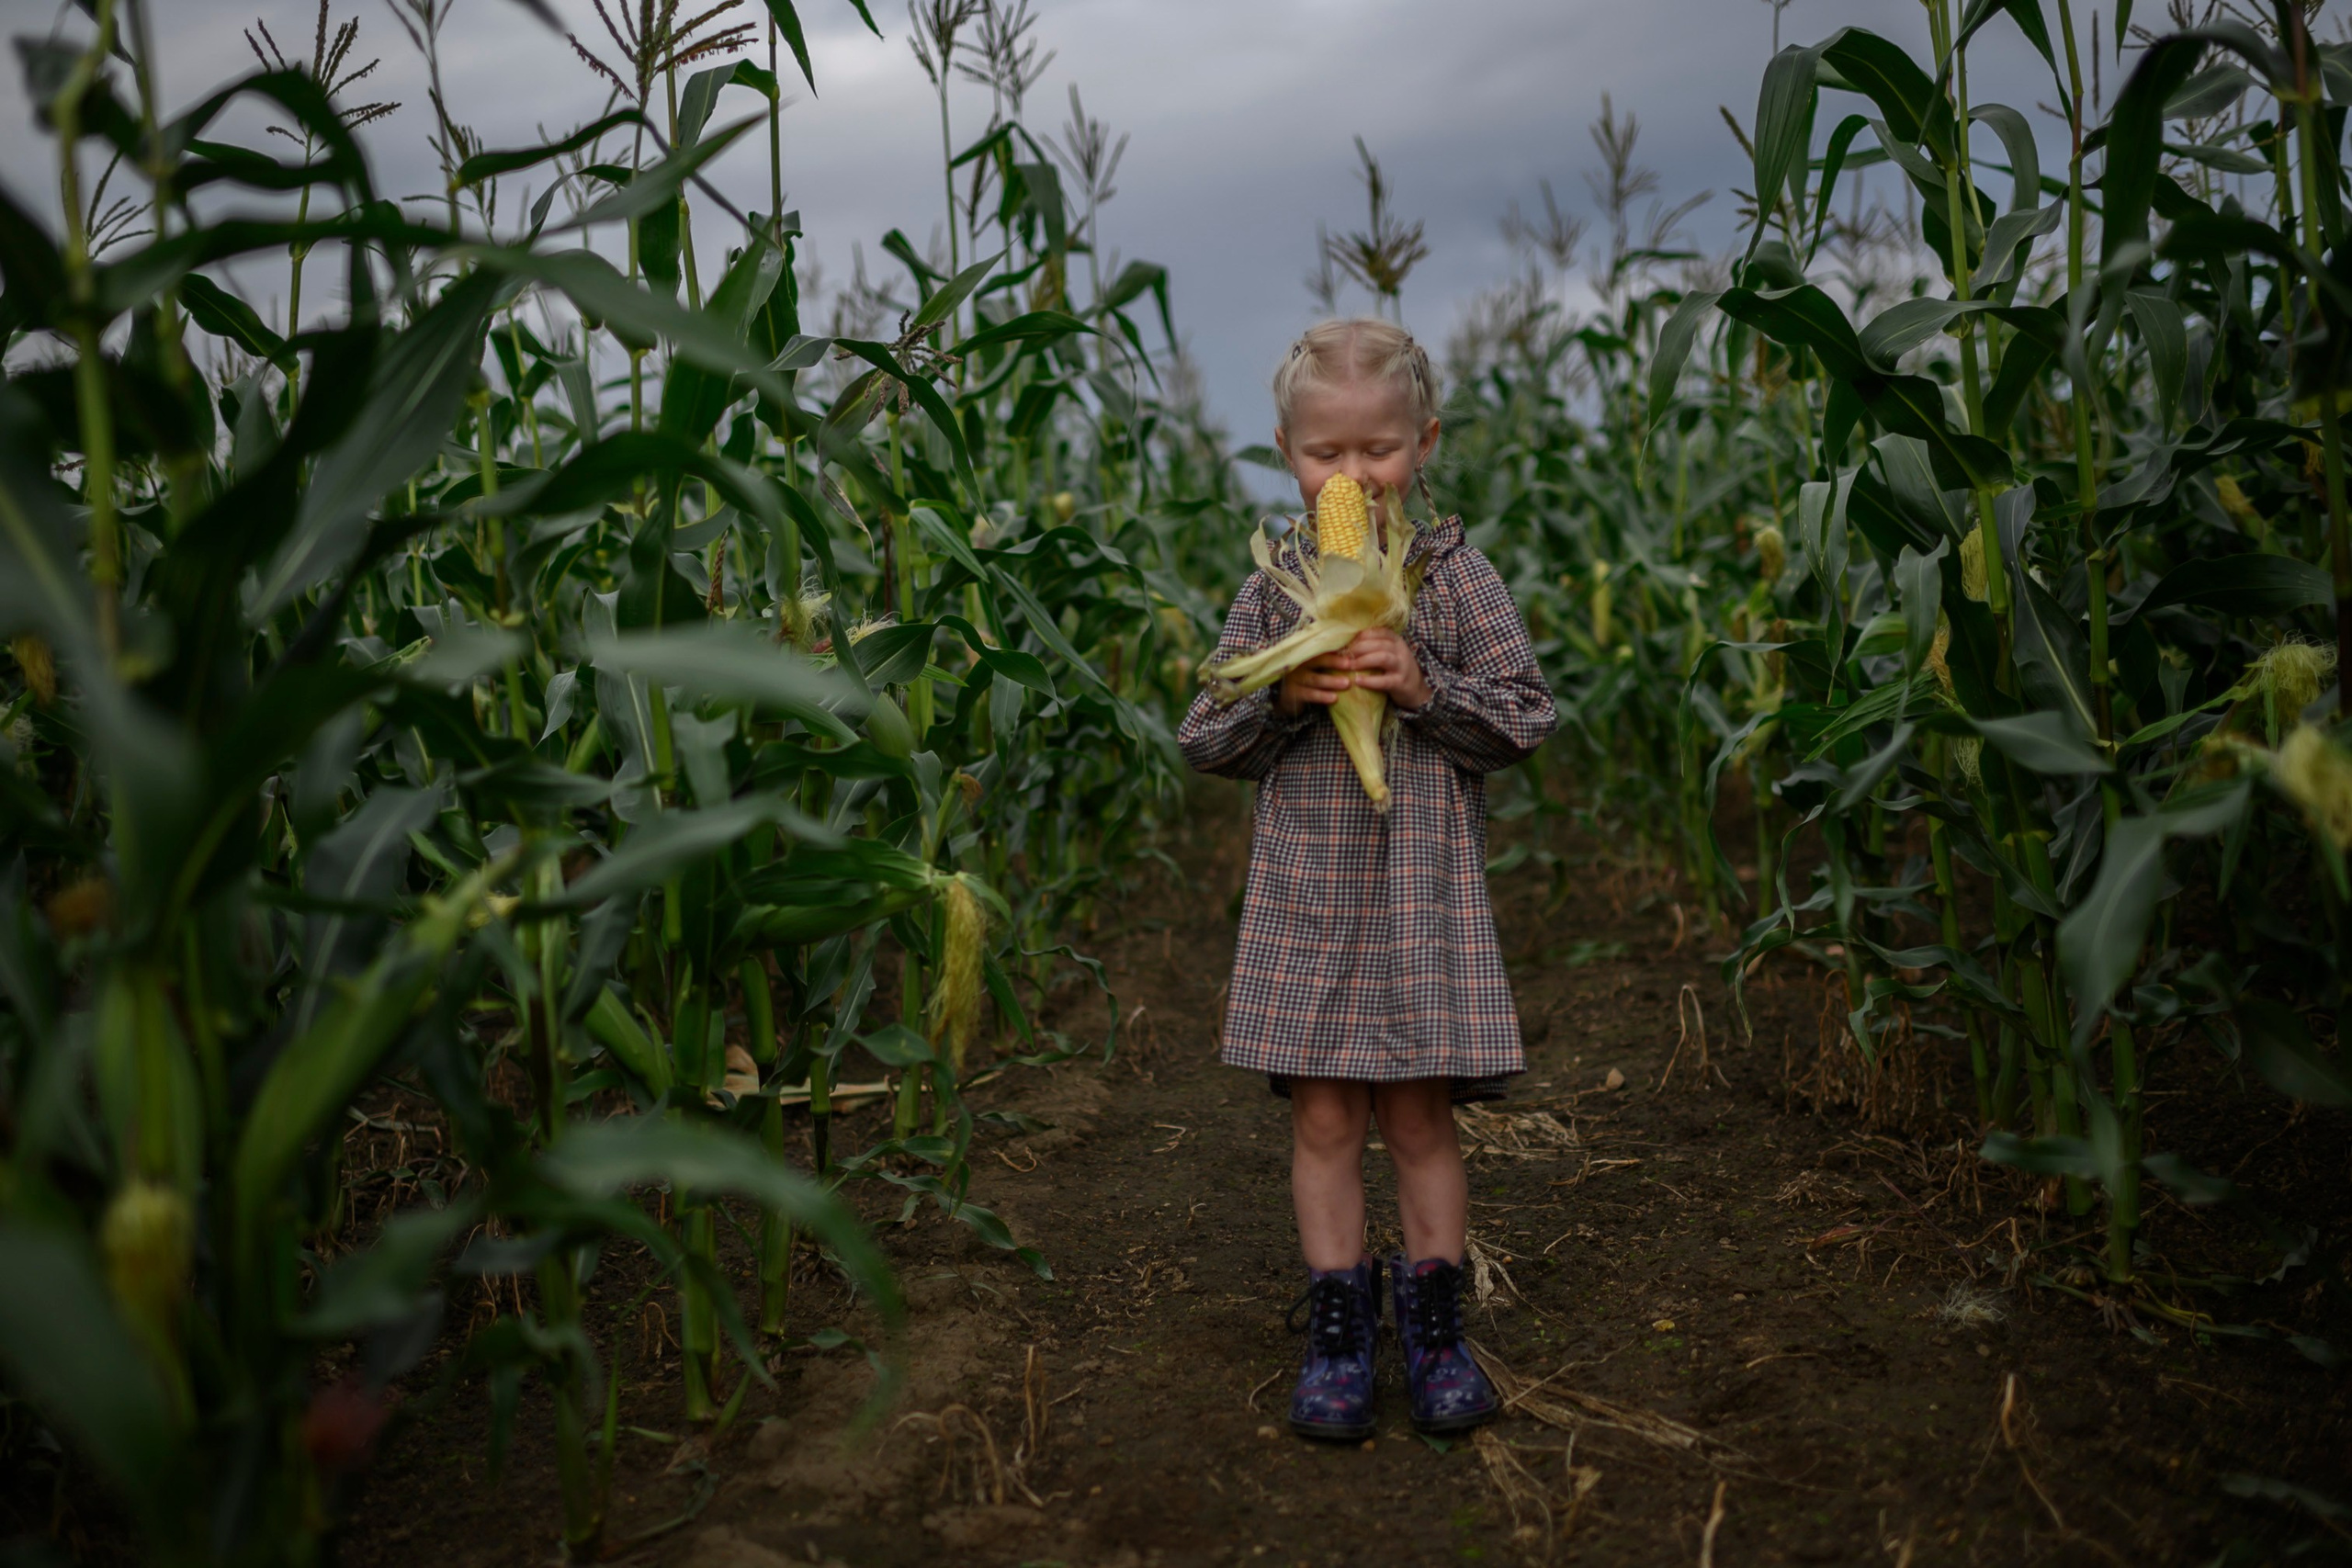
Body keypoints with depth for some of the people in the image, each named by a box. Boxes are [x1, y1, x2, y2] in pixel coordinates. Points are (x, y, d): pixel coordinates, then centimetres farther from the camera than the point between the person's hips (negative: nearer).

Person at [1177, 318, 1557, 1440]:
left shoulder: (1456, 576, -1)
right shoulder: (1269, 594, 3)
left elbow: (1527, 718, -2)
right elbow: (1203, 743, 4)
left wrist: (1422, 687, -17)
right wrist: (1281, 696, -14)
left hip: (1423, 891, -1)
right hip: (1305, 893, 1)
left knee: (1419, 1118, 7)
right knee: (1324, 1119, 6)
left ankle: (1433, 1322, 24)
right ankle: (1338, 1331, 21)